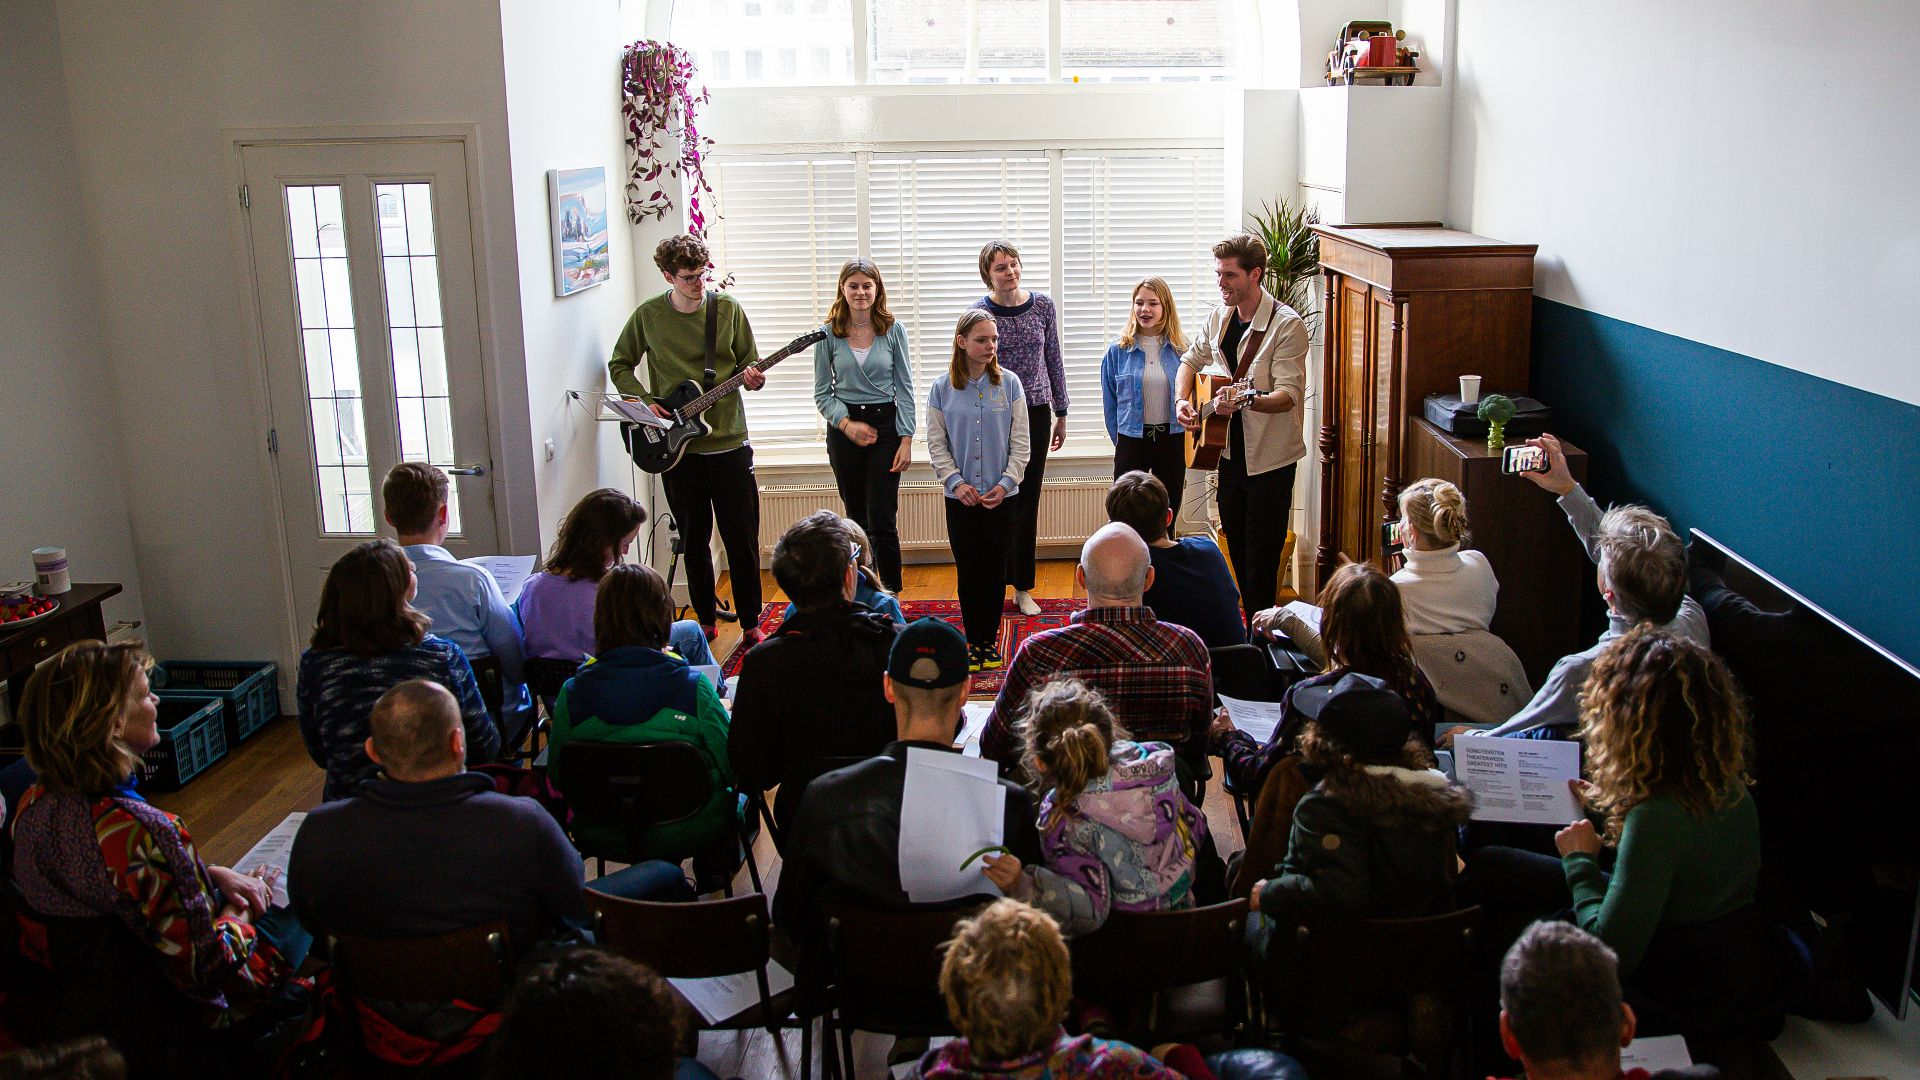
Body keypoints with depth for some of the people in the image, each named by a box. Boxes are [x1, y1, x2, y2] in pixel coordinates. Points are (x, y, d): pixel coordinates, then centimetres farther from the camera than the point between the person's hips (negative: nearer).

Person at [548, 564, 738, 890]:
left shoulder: (572, 694, -15)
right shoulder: (693, 689, -22)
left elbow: (559, 780, -4)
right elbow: (730, 766, -13)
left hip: (599, 836, 3)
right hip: (687, 834, -3)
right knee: (737, 795, 31)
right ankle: (713, 869, 49)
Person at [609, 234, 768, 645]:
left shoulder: (728, 309, -1)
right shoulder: (648, 316, 0)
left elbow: (749, 364, 6)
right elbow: (619, 365, 11)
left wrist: (752, 379, -17)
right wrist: (643, 402, -4)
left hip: (728, 443, -1)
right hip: (675, 446, 1)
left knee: (743, 541, 1)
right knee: (695, 541, 11)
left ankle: (750, 623, 14)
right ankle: (706, 620, 26)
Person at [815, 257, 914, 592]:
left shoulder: (893, 329, -2)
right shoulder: (829, 333, 0)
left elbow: (905, 388, -1)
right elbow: (822, 393, 3)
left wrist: (906, 439, -7)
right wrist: (846, 424, -14)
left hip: (885, 425, -2)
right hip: (844, 429, 2)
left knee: (882, 520, -7)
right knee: (857, 516, 11)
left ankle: (891, 594, 3)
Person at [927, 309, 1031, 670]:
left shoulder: (1009, 383, -3)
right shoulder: (942, 388, -2)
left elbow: (1020, 441, -1)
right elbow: (936, 444, 0)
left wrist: (1006, 483, -10)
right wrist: (956, 483, -11)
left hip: (1002, 496, 0)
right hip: (961, 497, 0)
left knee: (996, 572, 7)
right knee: (968, 573, 6)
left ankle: (990, 642, 20)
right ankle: (973, 643, 19)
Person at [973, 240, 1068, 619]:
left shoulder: (1043, 305, 2)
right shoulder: (979, 313, -6)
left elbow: (1054, 361, 8)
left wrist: (1061, 413, 10)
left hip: (1035, 413, 2)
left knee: (1028, 499, 8)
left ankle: (1022, 587, 17)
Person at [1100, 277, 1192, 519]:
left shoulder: (1181, 350, 0)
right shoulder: (1118, 351, -2)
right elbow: (1110, 402, 5)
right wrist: (1120, 441, 4)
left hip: (1173, 438, 1)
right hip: (1131, 441, -1)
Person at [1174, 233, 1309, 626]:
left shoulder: (1287, 324, -17)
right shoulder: (1218, 317, 4)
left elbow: (1290, 394, -24)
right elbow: (1192, 360, 20)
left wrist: (1247, 400, -42)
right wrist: (1182, 400, 3)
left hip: (1270, 456, -7)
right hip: (1231, 449, 7)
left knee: (1262, 556, -3)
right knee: (1236, 549, 16)